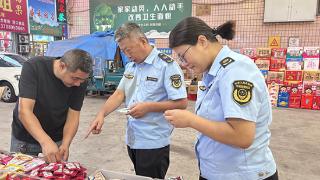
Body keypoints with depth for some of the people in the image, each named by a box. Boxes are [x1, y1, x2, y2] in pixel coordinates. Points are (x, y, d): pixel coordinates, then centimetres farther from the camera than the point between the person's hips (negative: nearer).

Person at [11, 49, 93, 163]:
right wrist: (46, 142, -42)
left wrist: (65, 144, -29)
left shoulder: (80, 82, -16)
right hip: (24, 140, -1)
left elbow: (73, 116, -13)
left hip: (57, 140, 2)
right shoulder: (33, 67, -24)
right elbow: (24, 111, -30)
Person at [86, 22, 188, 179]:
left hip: (154, 143, -7)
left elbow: (181, 103, -17)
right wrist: (102, 113, -8)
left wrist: (148, 107, -22)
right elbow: (119, 94, 7)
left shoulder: (167, 65, -15)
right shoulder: (130, 66, 9)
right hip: (132, 140, 7)